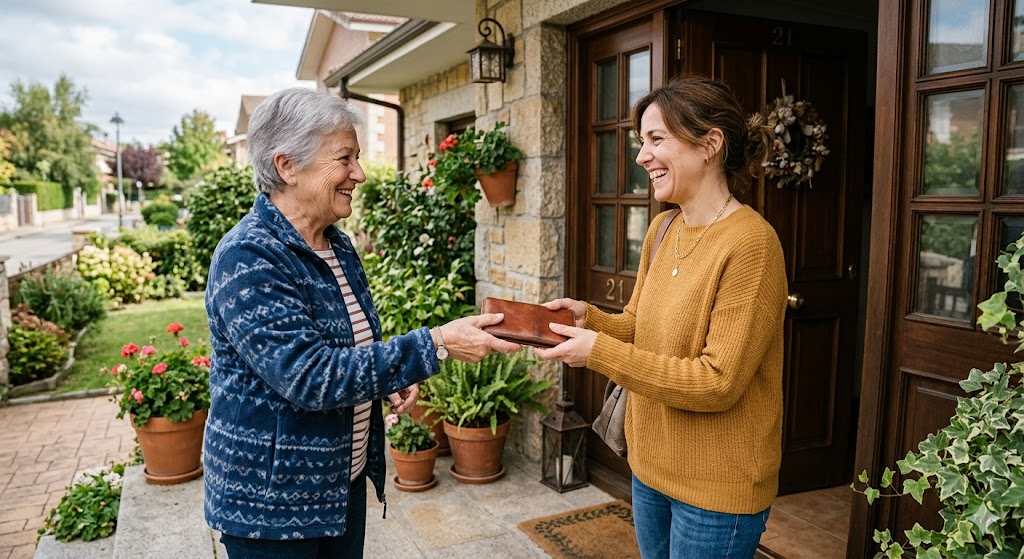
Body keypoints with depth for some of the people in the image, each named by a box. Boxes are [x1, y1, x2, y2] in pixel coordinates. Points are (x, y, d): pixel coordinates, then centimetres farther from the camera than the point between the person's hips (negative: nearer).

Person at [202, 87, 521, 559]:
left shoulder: (338, 246, 4)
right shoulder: (248, 258, -22)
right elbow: (307, 374, -30)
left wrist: (392, 379, -1)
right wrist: (435, 345, -32)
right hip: (270, 500, -7)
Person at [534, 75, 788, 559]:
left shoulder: (750, 242, -21)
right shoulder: (662, 229, 2)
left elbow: (718, 382, -24)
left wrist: (598, 351, -24)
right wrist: (588, 318, -9)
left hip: (716, 488, -7)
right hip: (651, 465, 7)